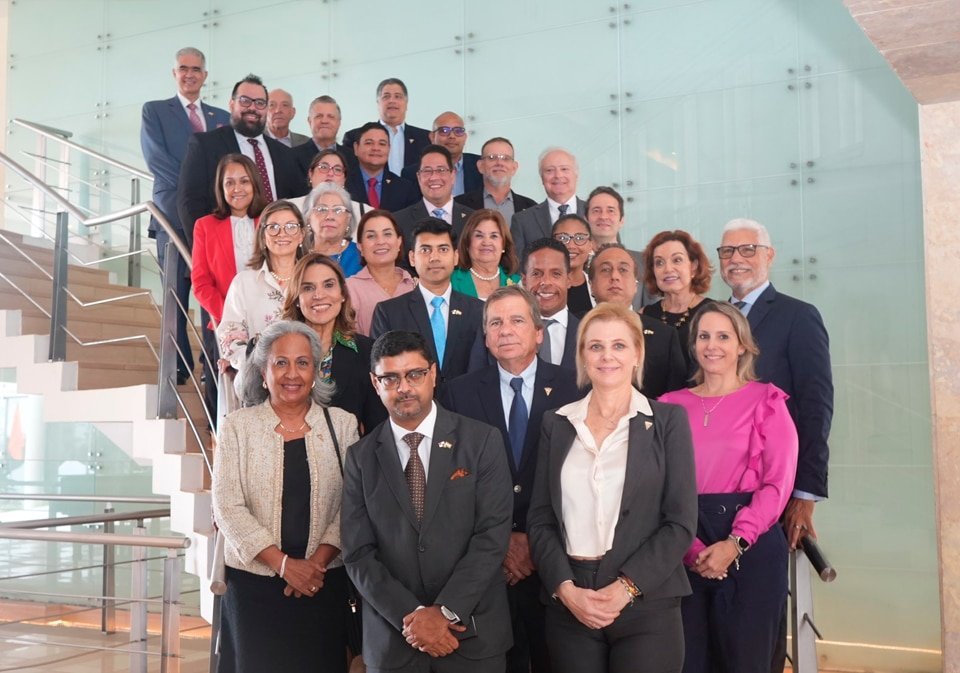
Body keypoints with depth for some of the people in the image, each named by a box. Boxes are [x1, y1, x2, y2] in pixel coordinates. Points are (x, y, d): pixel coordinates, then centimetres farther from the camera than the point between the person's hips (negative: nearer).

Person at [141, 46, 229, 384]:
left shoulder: (222, 117, 20)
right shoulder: (154, 110, 11)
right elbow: (156, 158, -2)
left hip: (217, 212, 3)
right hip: (175, 212, -2)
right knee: (177, 295, -4)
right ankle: (178, 368, -2)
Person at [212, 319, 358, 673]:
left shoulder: (342, 424, 4)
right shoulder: (237, 426, 1)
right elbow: (227, 507, -5)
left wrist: (317, 562, -12)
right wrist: (285, 564, -12)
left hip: (323, 584, 1)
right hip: (253, 584, -1)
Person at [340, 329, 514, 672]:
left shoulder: (482, 441, -3)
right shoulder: (361, 457, 2)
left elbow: (493, 535, -9)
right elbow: (358, 554, -2)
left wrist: (445, 611, -14)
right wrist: (411, 616, -13)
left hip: (474, 634, -1)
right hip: (392, 638, 1)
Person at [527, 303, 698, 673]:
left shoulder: (668, 420, 0)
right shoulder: (557, 424, 8)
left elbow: (681, 522, -4)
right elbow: (540, 518, 5)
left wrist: (626, 587, -13)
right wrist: (565, 588, -9)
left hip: (647, 605, -2)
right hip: (568, 606, 2)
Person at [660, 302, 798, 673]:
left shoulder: (766, 401, 1)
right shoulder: (673, 405, 9)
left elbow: (778, 483, -6)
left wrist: (734, 543, -17)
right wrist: (689, 547, -12)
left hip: (751, 545, -2)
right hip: (686, 553, 2)